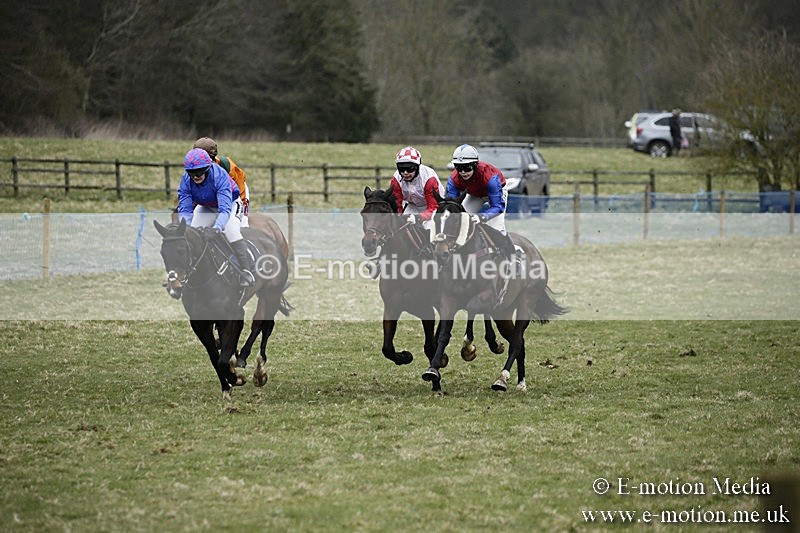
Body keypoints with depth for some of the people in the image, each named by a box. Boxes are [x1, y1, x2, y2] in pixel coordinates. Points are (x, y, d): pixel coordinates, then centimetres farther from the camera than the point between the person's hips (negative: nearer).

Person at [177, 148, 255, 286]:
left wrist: (216, 228, -63)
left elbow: (225, 209, -46)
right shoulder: (186, 181, -26)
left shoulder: (220, 176, -39)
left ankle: (247, 270, -20)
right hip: (206, 207, 5)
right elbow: (185, 209, -29)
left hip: (230, 203, -5)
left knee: (231, 231, -27)